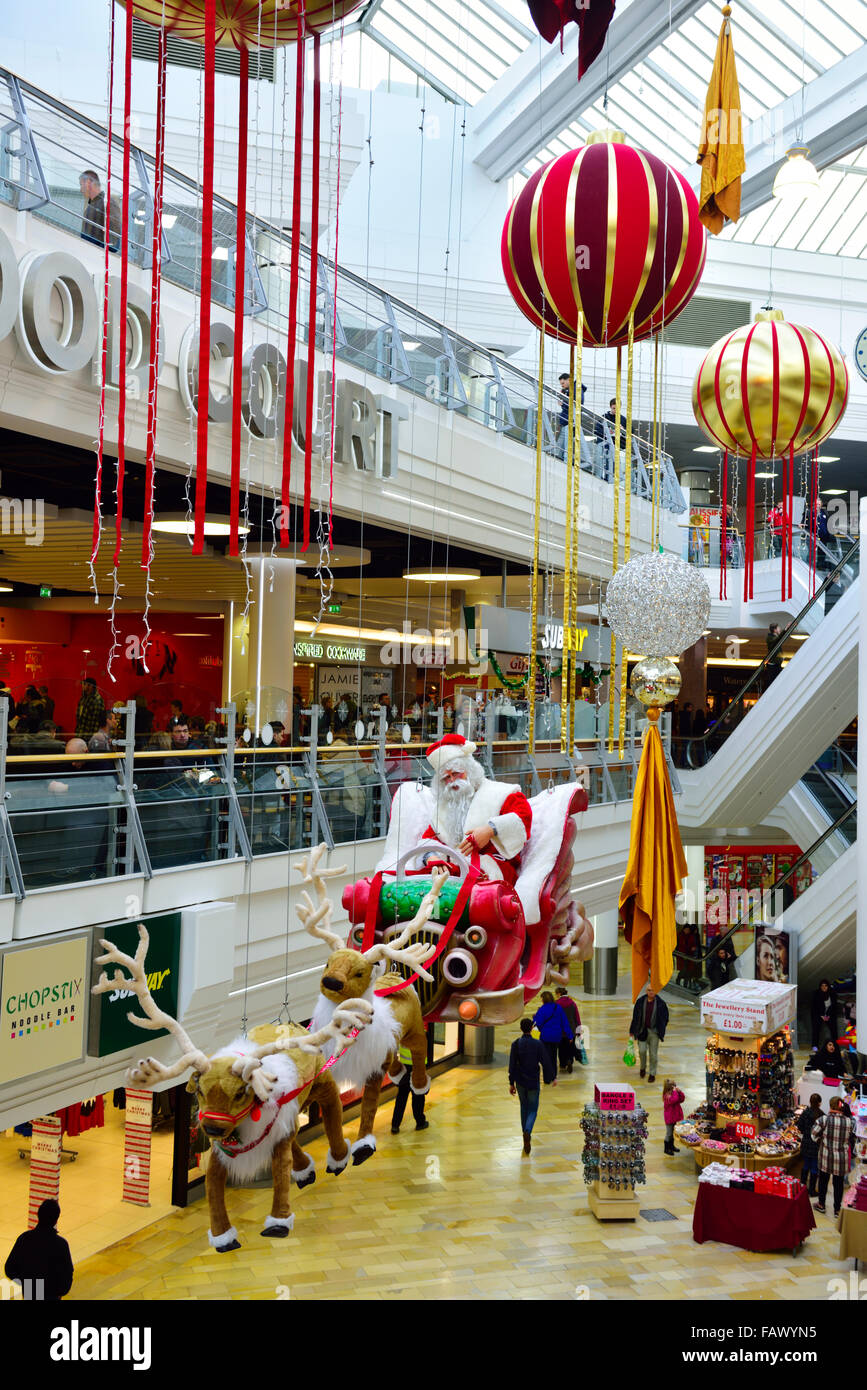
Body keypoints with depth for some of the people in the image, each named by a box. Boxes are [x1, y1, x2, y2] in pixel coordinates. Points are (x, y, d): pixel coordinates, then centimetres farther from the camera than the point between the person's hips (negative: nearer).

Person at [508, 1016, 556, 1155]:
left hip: (520, 1082, 2)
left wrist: (511, 1083, 1)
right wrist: (553, 1077, 6)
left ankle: (525, 1133, 27)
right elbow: (546, 1062, -8)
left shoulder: (515, 1044, -7)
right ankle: (527, 1131, -20)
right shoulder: (538, 1044, -12)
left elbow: (512, 1065, -6)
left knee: (524, 1107, 21)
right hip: (533, 1081, -2)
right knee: (533, 1109, 5)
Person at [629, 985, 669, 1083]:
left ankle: (652, 1074, 18)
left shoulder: (661, 1003, -7)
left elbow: (665, 1018, 3)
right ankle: (643, 1067, 28)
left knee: (653, 1054, 4)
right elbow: (635, 1017, 3)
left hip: (654, 1032, -1)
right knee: (642, 1051, -1)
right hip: (642, 1031, 1)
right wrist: (632, 1031, 5)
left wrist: (661, 1030, 0)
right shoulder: (640, 1001, -3)